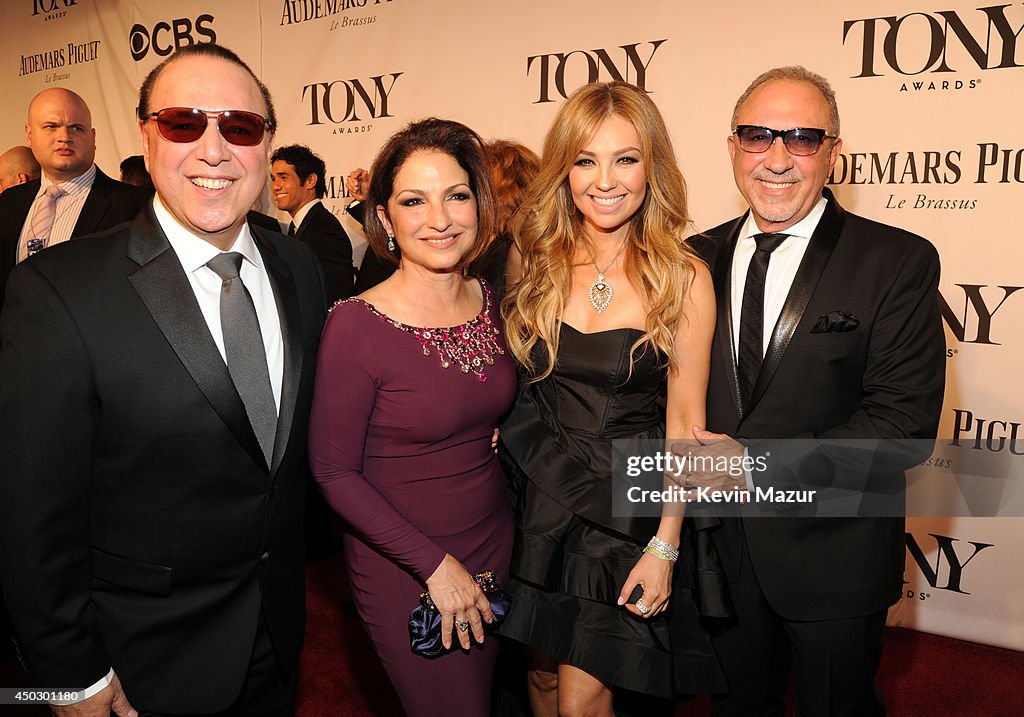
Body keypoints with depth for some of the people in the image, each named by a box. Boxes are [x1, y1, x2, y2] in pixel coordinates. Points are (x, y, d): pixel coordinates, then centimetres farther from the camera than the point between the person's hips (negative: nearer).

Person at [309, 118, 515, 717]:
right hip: (403, 569, -5)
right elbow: (335, 472, -17)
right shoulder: (358, 325, -21)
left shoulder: (491, 301, -4)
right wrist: (436, 565, -19)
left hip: (496, 543, 6)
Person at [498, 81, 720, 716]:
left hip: (629, 507, -3)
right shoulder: (534, 260, -2)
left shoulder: (683, 277, -11)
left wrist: (664, 546, -9)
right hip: (539, 500, 3)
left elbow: (685, 419, -8)